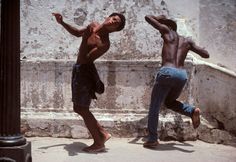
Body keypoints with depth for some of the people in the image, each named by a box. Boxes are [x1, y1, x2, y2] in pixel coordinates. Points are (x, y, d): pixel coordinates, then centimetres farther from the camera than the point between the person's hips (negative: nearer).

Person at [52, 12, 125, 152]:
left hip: (84, 71, -9)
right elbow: (77, 33, 22)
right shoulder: (93, 26, 4)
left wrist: (86, 38, -30)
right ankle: (103, 133, 21)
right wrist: (62, 23, 11)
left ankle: (99, 143, 8)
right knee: (79, 108, 15)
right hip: (79, 70, 9)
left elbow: (84, 59, -25)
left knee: (82, 109, -3)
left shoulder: (104, 43, -20)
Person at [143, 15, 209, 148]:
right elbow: (206, 55, 25)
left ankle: (152, 139, 6)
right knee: (169, 102, 27)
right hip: (182, 75, 5)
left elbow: (147, 17, 19)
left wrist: (159, 18, 38)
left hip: (167, 72, -5)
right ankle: (192, 111, 3)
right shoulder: (187, 41, 23)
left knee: (155, 106, 7)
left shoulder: (167, 30, 13)